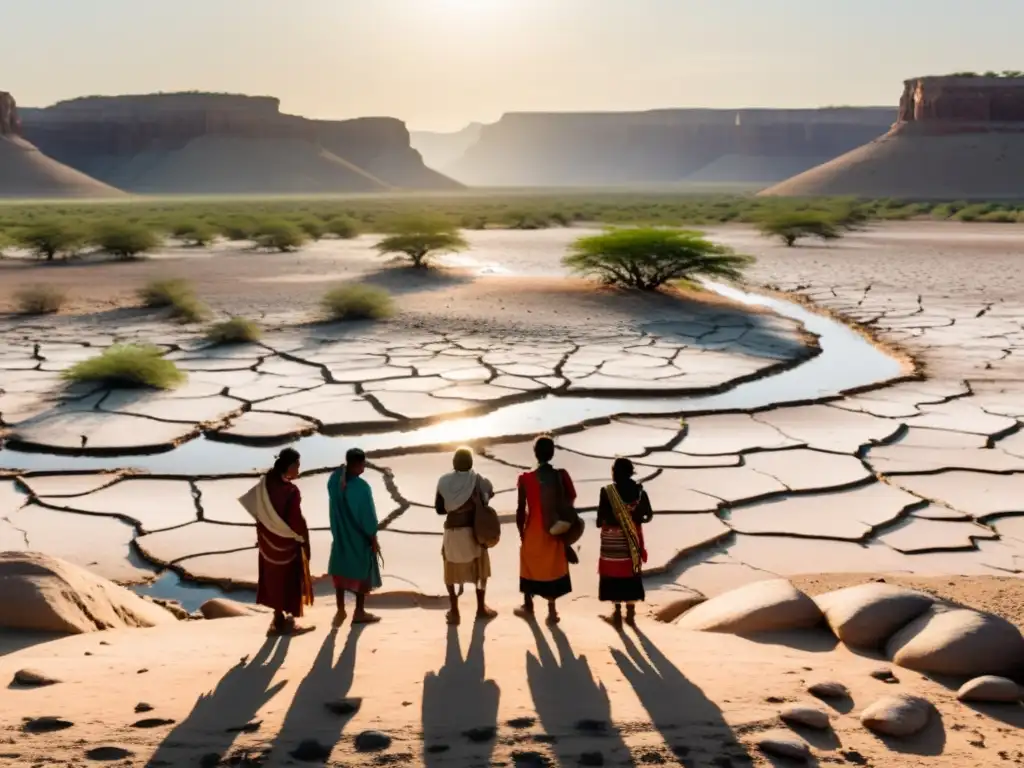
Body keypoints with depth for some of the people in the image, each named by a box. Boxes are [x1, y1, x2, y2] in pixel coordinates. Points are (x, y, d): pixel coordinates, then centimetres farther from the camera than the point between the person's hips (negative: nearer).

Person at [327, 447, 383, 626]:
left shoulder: (334, 480, -9)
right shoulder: (362, 487, -25)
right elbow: (368, 516, -19)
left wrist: (343, 468, 2)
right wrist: (374, 539, -7)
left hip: (340, 533, 5)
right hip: (359, 537, -5)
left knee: (341, 571, 17)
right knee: (362, 572, 11)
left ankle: (341, 610, 23)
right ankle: (359, 613, 20)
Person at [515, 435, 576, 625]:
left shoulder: (526, 479, -14)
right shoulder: (561, 476, -10)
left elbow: (521, 509, -9)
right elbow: (569, 503, -3)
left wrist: (521, 530, 6)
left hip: (533, 532, -1)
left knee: (530, 566, 18)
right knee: (553, 567, 14)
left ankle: (528, 607, 31)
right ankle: (552, 610, 15)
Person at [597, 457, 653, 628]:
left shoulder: (607, 491, -14)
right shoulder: (639, 491, -3)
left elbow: (600, 519, -12)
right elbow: (649, 516, 2)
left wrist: (600, 523, 10)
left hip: (612, 539, -4)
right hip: (632, 537, 4)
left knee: (613, 574, 6)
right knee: (631, 573, 13)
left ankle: (617, 615, 9)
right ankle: (630, 614, 18)